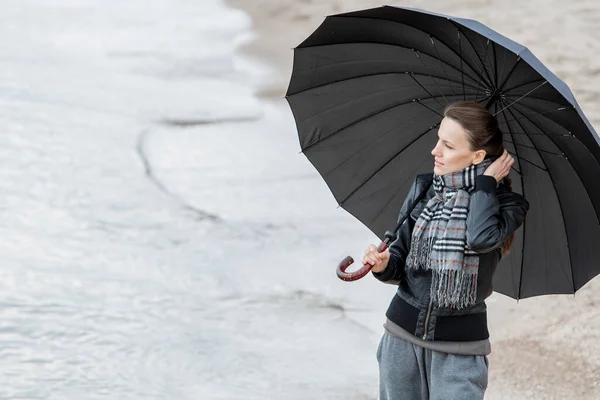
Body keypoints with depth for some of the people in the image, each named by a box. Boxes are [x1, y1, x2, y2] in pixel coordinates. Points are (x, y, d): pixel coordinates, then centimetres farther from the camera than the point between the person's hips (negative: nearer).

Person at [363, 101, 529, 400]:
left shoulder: (505, 204, -7)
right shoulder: (423, 189, 3)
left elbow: (482, 237, -29)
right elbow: (402, 256, 8)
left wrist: (488, 181, -16)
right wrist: (385, 265, -15)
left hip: (459, 348, -4)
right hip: (402, 337, 4)